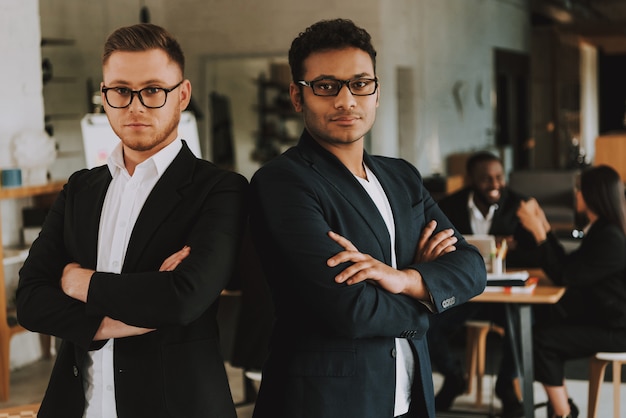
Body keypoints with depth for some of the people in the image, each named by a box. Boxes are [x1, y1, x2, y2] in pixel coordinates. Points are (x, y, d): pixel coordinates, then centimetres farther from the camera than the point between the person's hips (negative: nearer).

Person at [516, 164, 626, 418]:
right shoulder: (600, 229, 8)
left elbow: (563, 276, -21)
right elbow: (569, 266, 13)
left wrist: (537, 231, -18)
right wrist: (543, 226, 13)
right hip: (601, 316, 10)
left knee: (542, 340, -16)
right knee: (541, 324, 7)